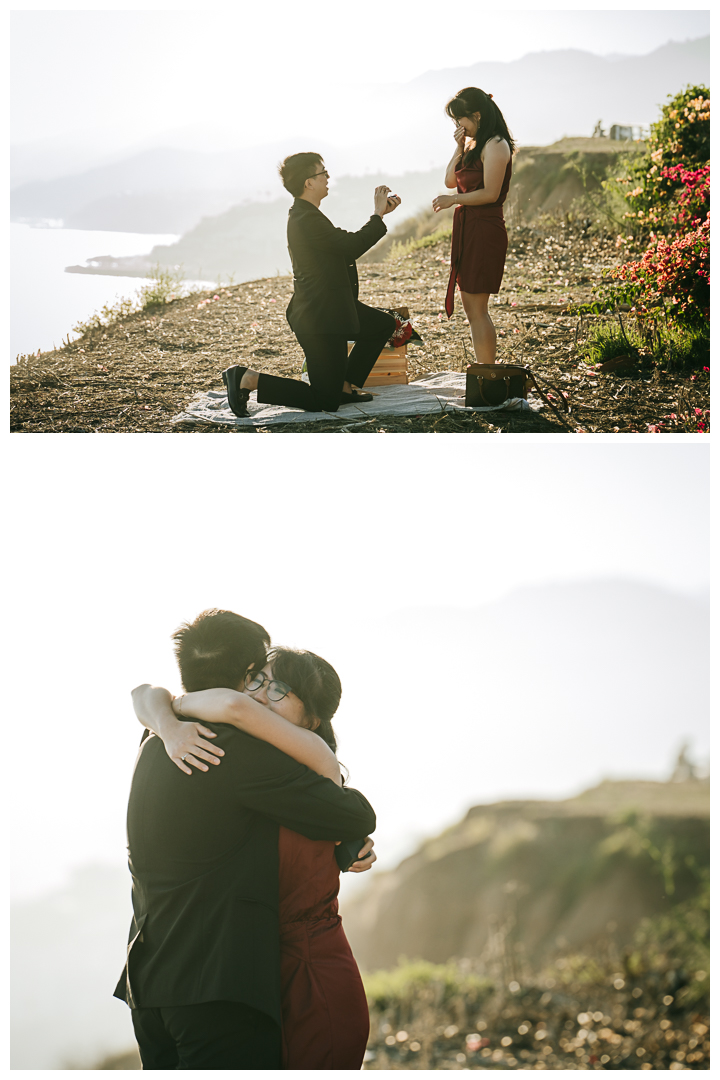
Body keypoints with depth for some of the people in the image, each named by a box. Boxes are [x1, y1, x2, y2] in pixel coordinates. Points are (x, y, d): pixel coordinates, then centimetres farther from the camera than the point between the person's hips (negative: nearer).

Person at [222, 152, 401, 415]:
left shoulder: (304, 214, 12)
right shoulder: (308, 219, -21)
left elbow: (347, 246, 15)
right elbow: (352, 246, -25)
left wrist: (380, 212, 12)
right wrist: (378, 215, -11)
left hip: (331, 309, 11)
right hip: (320, 318, -11)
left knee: (384, 324, 24)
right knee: (324, 402, -7)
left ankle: (345, 386, 22)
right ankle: (249, 379, -6)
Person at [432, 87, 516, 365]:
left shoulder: (495, 145, -13)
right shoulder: (473, 144, 15)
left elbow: (490, 193, -19)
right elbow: (451, 181, 12)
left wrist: (453, 200, -13)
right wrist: (459, 147, 2)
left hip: (485, 231, -10)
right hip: (467, 229, 10)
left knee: (476, 308, -8)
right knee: (470, 308, 11)